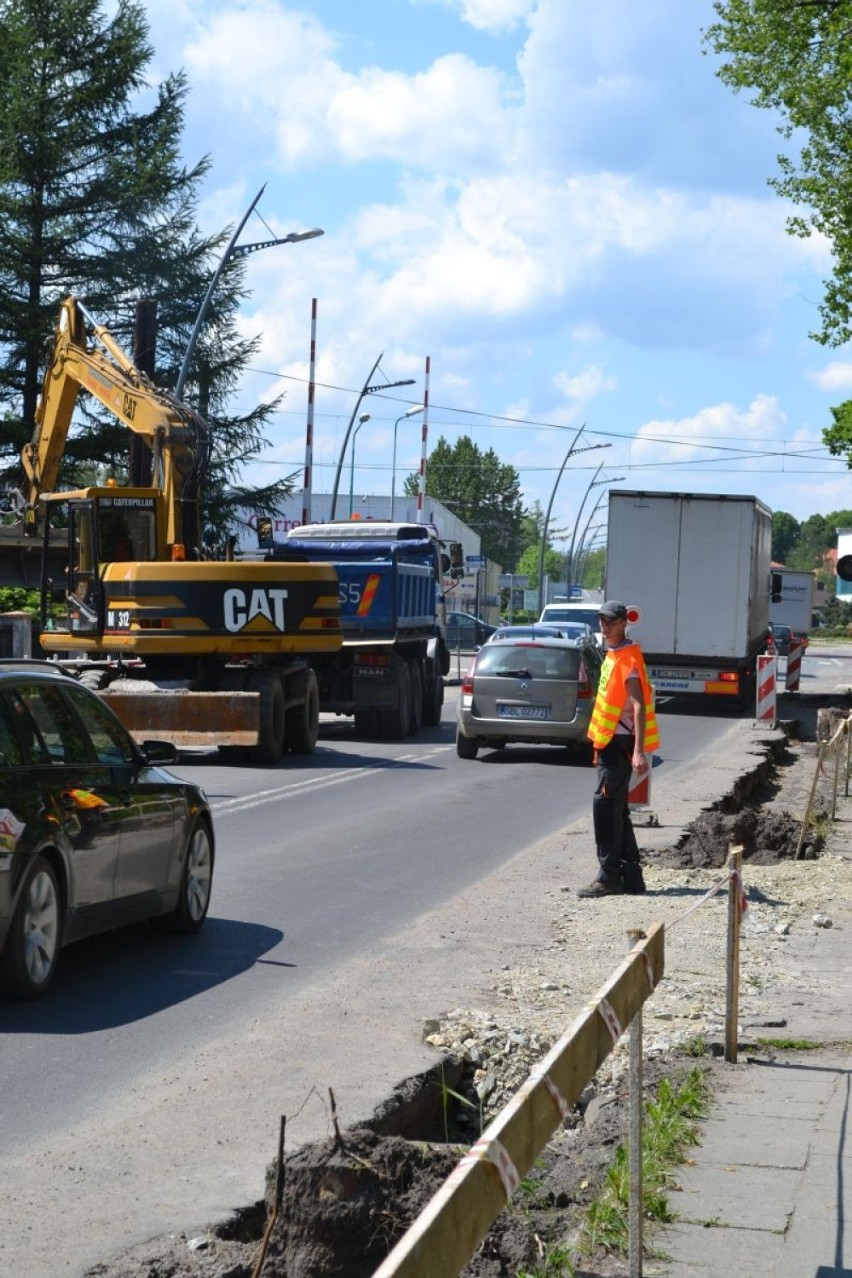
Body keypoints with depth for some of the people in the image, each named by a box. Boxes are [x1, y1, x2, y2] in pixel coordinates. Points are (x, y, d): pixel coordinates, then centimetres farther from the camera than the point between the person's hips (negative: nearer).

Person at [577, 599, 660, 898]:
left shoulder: (628, 657, -14)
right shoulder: (612, 655, 15)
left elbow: (639, 705, -20)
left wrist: (639, 751, -26)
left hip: (620, 742, -10)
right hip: (611, 741, 10)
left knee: (605, 804, -11)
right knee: (616, 809, 12)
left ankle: (608, 877, -9)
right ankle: (630, 876, 17)